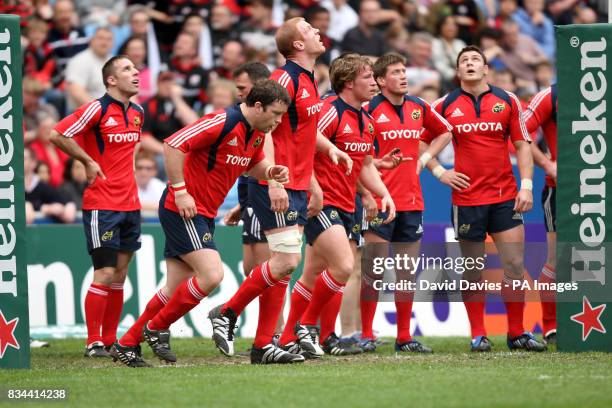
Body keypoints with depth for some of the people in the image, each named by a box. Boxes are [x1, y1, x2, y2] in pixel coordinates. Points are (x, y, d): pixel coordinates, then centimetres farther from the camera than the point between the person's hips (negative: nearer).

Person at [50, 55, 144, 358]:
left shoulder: (137, 113, 12)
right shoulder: (98, 109, -11)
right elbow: (57, 134, -14)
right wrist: (88, 161, -10)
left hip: (130, 204, 7)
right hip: (102, 205, -7)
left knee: (119, 275, 8)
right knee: (105, 274, -8)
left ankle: (110, 341, 13)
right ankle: (93, 343, -3)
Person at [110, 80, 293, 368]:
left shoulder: (257, 133, 7)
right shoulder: (223, 122, -21)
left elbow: (254, 165, 26)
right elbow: (173, 144, -24)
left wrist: (270, 171, 3)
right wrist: (180, 190, -23)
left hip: (203, 215, 9)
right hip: (183, 210, -9)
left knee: (175, 289, 8)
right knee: (212, 275, -17)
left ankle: (126, 346, 16)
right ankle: (156, 328, -2)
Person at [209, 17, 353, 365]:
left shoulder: (309, 81, 14)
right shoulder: (285, 79, -15)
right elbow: (264, 130, -21)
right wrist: (274, 182, -26)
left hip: (297, 189, 9)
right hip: (277, 188, -9)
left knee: (285, 264, 6)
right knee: (286, 260, -14)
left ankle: (264, 345, 7)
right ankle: (227, 313, 0)